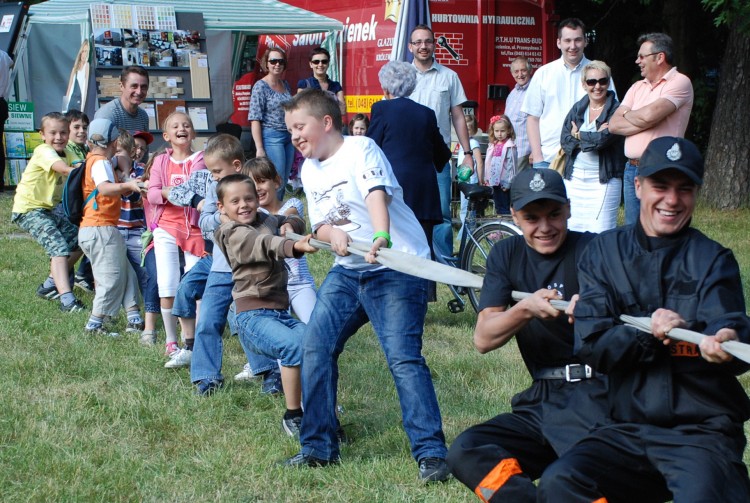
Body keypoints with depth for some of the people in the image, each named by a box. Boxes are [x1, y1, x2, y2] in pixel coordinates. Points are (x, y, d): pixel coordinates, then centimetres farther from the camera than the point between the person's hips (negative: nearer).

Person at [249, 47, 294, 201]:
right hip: (271, 138, -7)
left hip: (288, 137, 7)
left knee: (284, 181, 9)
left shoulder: (285, 85, 11)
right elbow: (255, 120, -13)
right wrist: (259, 149, -18)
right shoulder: (261, 86, -9)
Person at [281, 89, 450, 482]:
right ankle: (318, 447, 12)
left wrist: (381, 237, -47)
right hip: (347, 270, 8)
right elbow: (319, 226, 10)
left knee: (403, 357, -17)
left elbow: (377, 195, -27)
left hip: (396, 267, -8)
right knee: (315, 348, 1)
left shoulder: (361, 149, -10)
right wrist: (331, 233, -15)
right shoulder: (309, 170, 13)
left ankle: (431, 453, -14)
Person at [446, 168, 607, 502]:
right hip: (541, 399, 6)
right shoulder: (507, 255, 10)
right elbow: (483, 339, 0)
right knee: (465, 452, -17)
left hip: (594, 395, -5)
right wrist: (525, 309, -19)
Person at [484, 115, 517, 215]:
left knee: (505, 208, -4)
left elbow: (511, 165, -14)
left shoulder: (509, 147, -11)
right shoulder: (492, 146, 12)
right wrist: (487, 179, 11)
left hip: (504, 184, -7)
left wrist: (508, 183, -16)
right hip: (494, 182, 7)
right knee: (498, 208, 13)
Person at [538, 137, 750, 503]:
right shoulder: (603, 254, 9)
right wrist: (647, 334, -19)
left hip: (702, 431, -2)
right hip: (628, 429, 2)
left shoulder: (712, 260, 5)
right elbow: (590, 345, 0)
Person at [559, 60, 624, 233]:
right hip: (574, 178, 5)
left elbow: (604, 139, -18)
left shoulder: (616, 110, -4)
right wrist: (593, 137, -13)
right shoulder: (577, 109, 11)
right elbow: (565, 141, 1)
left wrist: (578, 135, -2)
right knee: (572, 231, 3)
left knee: (601, 234, -9)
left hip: (604, 181, -5)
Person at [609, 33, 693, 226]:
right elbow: (614, 124, 6)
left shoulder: (679, 83, -5)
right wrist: (645, 122, -9)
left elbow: (650, 114, -20)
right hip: (632, 170, 7)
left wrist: (627, 114, 2)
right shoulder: (637, 87, 17)